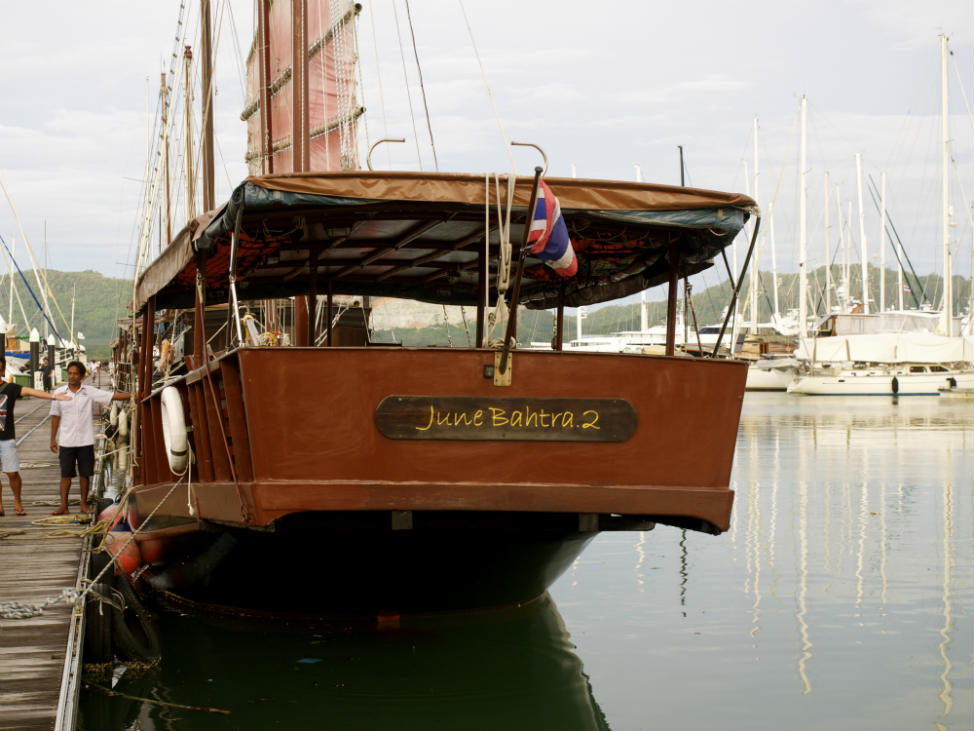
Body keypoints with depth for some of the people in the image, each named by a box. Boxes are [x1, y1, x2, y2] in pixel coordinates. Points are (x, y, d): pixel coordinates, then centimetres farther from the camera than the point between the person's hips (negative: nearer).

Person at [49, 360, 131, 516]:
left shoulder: (90, 392, 0)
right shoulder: (59, 393, 3)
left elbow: (112, 396, -2)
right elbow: (55, 416, 9)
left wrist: (133, 395, -12)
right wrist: (53, 439, 7)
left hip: (85, 441, 0)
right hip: (67, 441, 0)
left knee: (85, 474, 6)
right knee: (66, 474, 0)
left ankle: (84, 504, 16)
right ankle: (63, 506, 4)